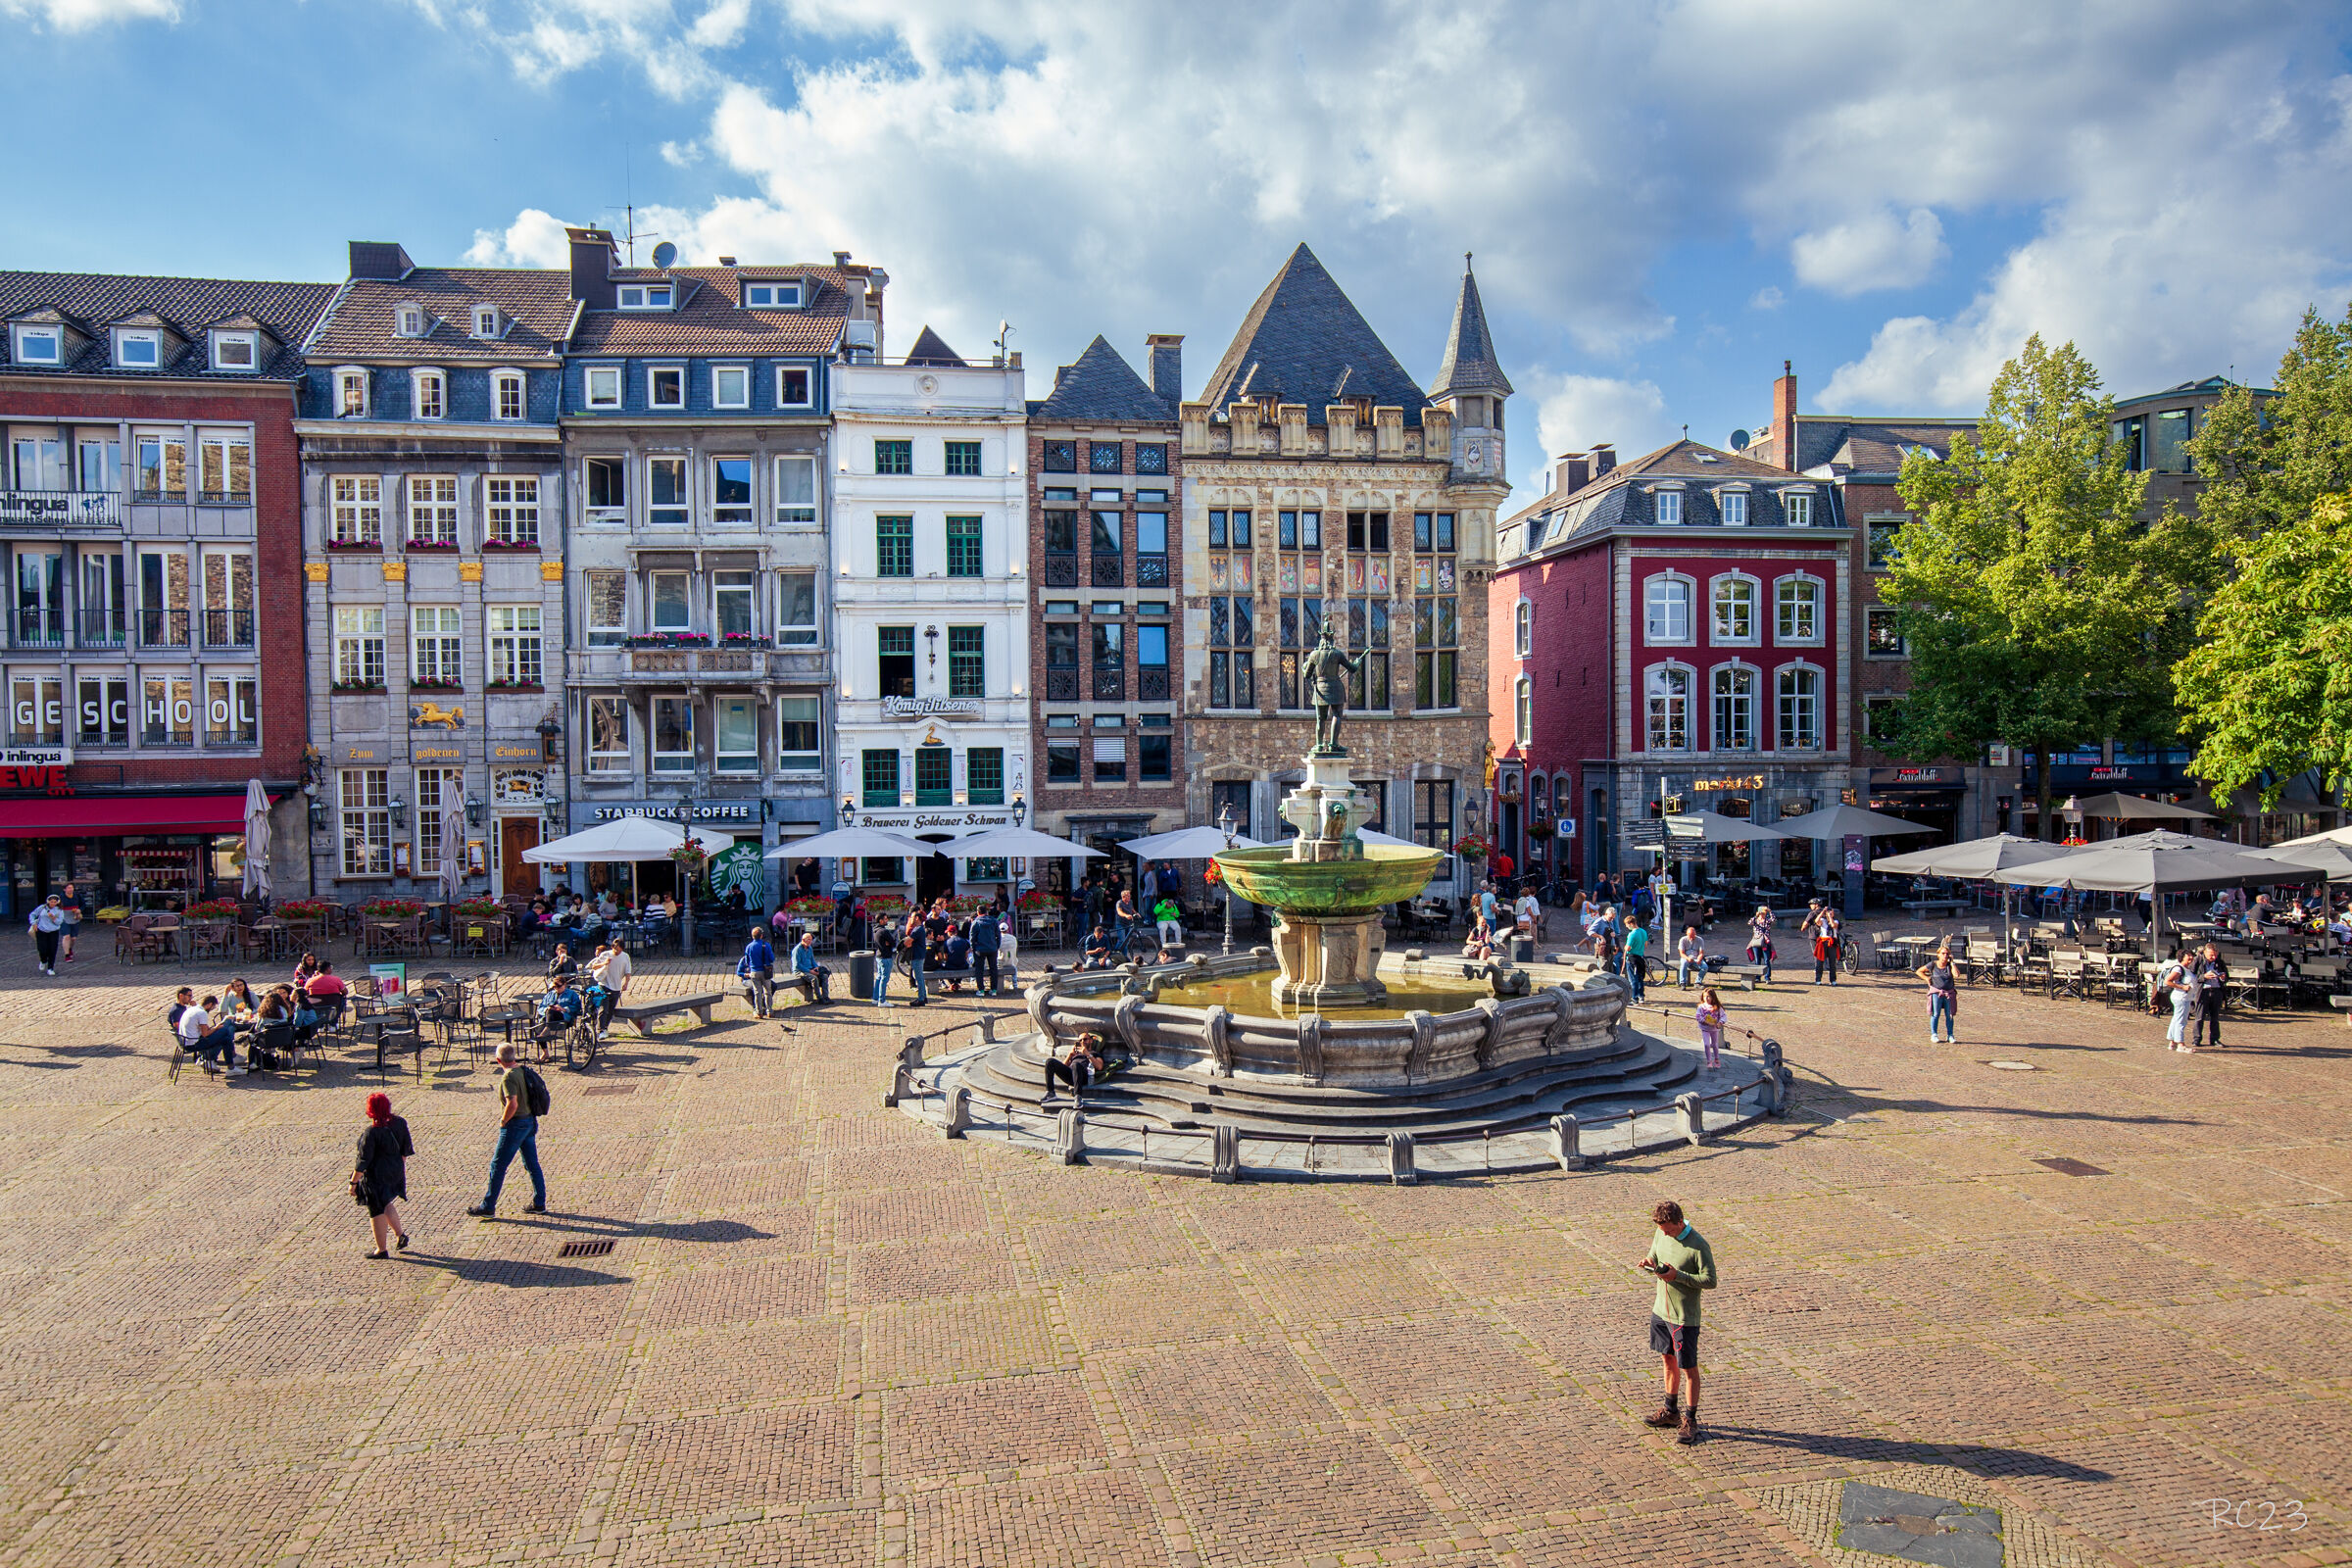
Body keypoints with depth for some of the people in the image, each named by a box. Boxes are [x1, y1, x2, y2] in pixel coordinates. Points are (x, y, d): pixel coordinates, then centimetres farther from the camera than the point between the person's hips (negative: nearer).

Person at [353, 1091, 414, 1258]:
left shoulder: (372, 1133, -25)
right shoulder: (400, 1123, -7)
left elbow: (363, 1161, -19)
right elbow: (405, 1150, 6)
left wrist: (353, 1182, -10)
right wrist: (400, 1166, 21)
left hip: (376, 1177, -6)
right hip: (395, 1172, 7)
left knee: (377, 1212, 10)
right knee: (386, 1205, 29)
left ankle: (381, 1250, 21)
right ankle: (400, 1235, 28)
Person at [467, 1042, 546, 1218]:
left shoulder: (509, 1077, -20)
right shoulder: (524, 1070, 5)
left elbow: (512, 1104, -28)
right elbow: (532, 1096, 15)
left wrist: (503, 1121, -12)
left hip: (515, 1125, -8)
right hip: (530, 1121, 8)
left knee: (497, 1165, 3)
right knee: (532, 1164, 13)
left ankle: (488, 1207, 12)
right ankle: (539, 1203, 17)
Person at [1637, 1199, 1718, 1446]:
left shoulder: (1698, 1246, -22)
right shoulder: (1661, 1234, -1)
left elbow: (1710, 1281, -19)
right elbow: (1653, 1261, 12)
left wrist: (1678, 1275, -28)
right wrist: (1649, 1265, -12)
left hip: (1684, 1317, -7)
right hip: (1661, 1311, 7)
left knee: (1688, 1369, 4)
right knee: (1667, 1359, 19)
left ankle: (1690, 1421, 17)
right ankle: (1671, 1411, 35)